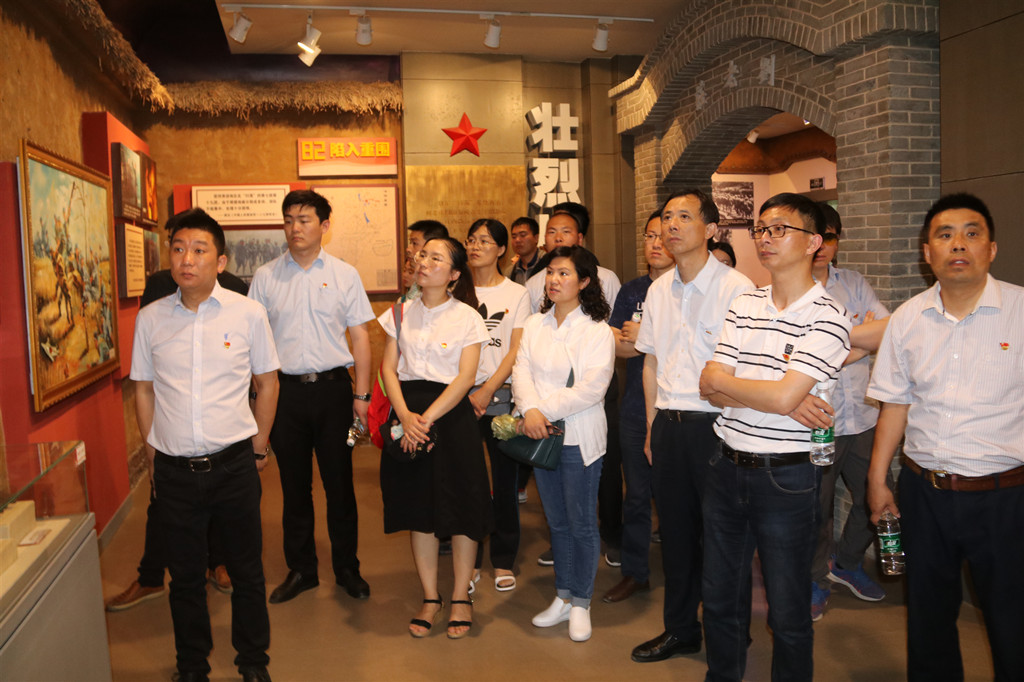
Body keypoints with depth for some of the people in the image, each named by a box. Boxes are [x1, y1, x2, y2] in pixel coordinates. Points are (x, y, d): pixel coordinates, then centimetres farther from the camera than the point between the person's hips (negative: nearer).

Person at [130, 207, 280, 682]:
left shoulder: (248, 313, -4)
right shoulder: (150, 318, 1)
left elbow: (267, 381, 4)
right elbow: (143, 390, 10)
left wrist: (258, 448, 4)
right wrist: (153, 454, 8)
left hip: (233, 465, -1)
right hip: (174, 470, 2)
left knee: (247, 571, 11)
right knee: (185, 576, 15)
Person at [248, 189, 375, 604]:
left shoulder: (344, 274, 3)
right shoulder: (265, 277, 5)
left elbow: (360, 336, 4)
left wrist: (362, 394, 0)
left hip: (333, 387, -1)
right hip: (285, 389, 1)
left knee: (339, 483, 6)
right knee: (294, 485, 10)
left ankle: (347, 568, 23)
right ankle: (301, 570, 26)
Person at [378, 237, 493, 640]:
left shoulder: (467, 317, -2)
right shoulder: (401, 312, 8)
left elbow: (465, 377, -10)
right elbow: (388, 368, 3)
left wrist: (428, 418, -18)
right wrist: (405, 416, -12)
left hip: (451, 414, -3)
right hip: (408, 414, 3)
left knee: (460, 506, 2)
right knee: (418, 506, 9)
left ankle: (461, 598, 20)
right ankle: (430, 598, 24)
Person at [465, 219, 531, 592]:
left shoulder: (517, 294, 4)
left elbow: (516, 351, -2)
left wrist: (487, 390, -10)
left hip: (502, 394, -1)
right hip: (461, 394, 1)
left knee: (505, 479, 4)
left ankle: (503, 560, 19)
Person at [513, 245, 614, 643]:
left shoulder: (598, 331, -8)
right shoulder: (535, 325, 8)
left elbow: (591, 388, -17)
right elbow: (522, 371, -1)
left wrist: (545, 411, -19)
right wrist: (530, 409, -19)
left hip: (580, 438, -5)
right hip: (540, 434, 5)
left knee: (582, 524, 6)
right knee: (557, 522, 16)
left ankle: (581, 604, 22)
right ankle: (563, 598, 30)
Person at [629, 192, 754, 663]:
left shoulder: (736, 288, -10)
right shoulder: (658, 291, 9)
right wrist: (651, 428, 14)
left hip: (716, 425, -5)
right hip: (668, 425, 6)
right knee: (675, 530, 15)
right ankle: (680, 629, 33)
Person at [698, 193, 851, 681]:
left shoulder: (827, 318, -12)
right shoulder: (744, 305, 6)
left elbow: (782, 396, -23)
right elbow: (711, 390, -2)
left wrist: (721, 380, -7)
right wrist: (784, 403, -16)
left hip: (786, 477, -5)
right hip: (727, 469, 6)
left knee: (788, 613, 11)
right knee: (719, 597, 20)